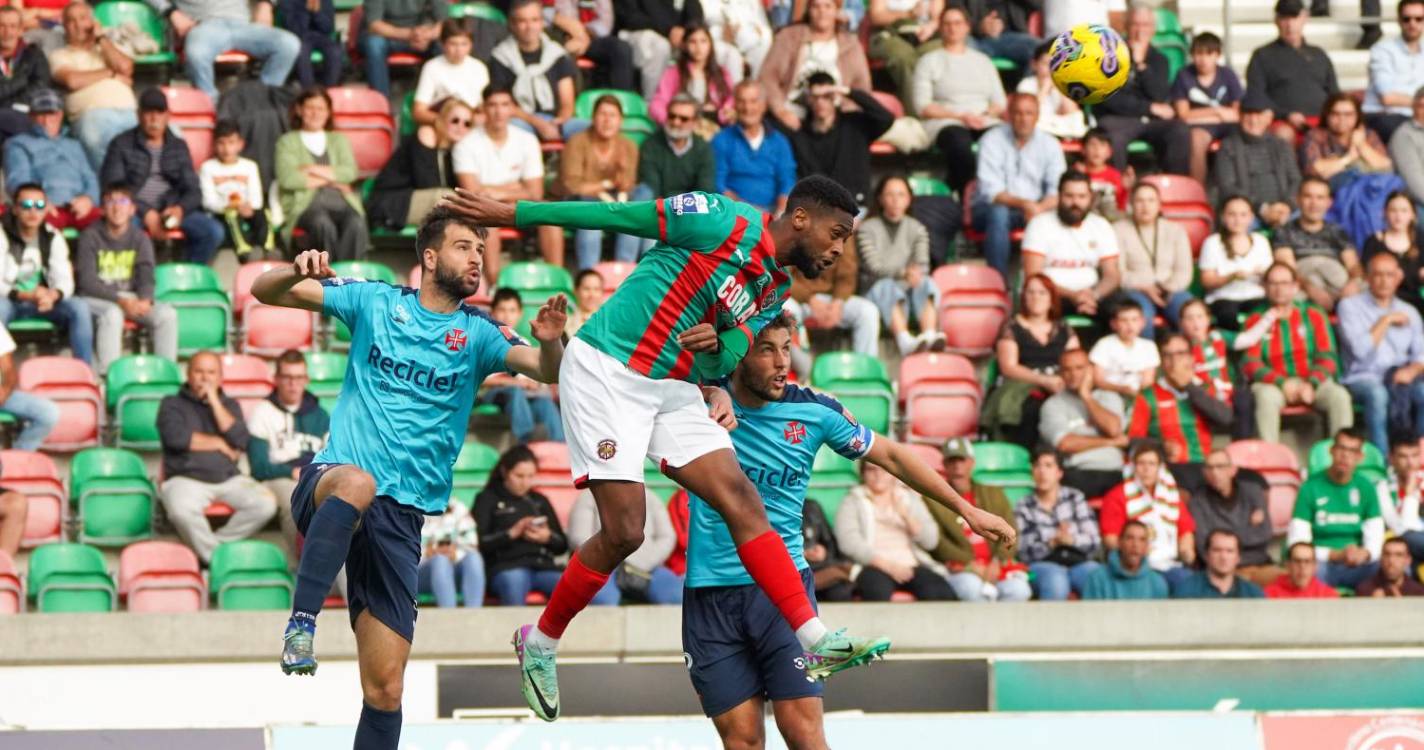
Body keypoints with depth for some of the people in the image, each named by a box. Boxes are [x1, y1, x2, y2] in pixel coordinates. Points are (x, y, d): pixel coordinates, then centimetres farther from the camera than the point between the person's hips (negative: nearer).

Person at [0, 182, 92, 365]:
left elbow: (65, 281, -5)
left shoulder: (53, 238, 2)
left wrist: (53, 295, -30)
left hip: (44, 302, 4)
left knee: (79, 308, -22)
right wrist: (25, 295, -32)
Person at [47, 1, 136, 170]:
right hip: (92, 113, -3)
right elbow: (72, 81, -2)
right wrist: (111, 73, 7)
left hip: (128, 112, 3)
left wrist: (101, 38, 15)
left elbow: (125, 67, 8)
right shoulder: (60, 56, 19)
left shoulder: (110, 47, 30)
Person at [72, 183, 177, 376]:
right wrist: (119, 300, -24)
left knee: (167, 314, -20)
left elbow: (146, 276, 1)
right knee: (112, 314, -38)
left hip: (130, 298, 4)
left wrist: (145, 300, -23)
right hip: (94, 298, -4)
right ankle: (107, 374, -38)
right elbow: (87, 282, -11)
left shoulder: (140, 239, 8)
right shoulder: (90, 237, -4)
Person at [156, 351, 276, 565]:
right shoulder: (171, 404, 11)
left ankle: (215, 545, -12)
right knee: (181, 511, -38)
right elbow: (176, 437, -10)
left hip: (229, 478, 3)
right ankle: (214, 557, -16)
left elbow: (241, 442, 1)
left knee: (266, 504, -25)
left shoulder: (229, 405, 19)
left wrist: (215, 402, -1)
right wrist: (218, 443, -1)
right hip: (186, 479, -3)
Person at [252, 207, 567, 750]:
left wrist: (550, 342, -33)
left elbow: (545, 369, -10)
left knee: (385, 688, -3)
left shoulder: (476, 334, 6)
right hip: (329, 482, -2)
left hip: (402, 514, 2)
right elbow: (265, 291, 5)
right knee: (357, 483, -41)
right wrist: (297, 272, -18)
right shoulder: (375, 302, 5)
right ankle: (301, 623, -40)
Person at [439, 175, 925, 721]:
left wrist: (717, 345, -17)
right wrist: (511, 214, -8)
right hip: (607, 371, -8)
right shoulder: (728, 223, -13)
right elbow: (618, 216, -10)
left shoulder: (773, 292, 12)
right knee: (624, 532, -11)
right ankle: (540, 643, 10)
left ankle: (816, 642, -11)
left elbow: (722, 365, 10)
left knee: (742, 501, -6)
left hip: (670, 388, 8)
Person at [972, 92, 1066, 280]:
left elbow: (1058, 190, -6)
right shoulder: (992, 141, -8)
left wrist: (1041, 208, -29)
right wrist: (1023, 204, -31)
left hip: (1034, 209, 2)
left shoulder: (1050, 144, 2)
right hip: (990, 208, -2)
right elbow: (990, 191, -15)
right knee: (998, 213, -37)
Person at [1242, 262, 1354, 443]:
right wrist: (1283, 383, -17)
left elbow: (1326, 358, 3)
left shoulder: (1314, 316, 10)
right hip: (1273, 384, -1)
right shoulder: (1256, 320, 5)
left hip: (1312, 382, 1)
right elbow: (1250, 364, -3)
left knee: (1339, 396, -28)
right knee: (1266, 397, -36)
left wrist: (1311, 384, -16)